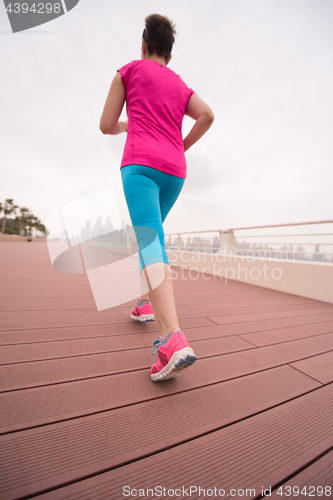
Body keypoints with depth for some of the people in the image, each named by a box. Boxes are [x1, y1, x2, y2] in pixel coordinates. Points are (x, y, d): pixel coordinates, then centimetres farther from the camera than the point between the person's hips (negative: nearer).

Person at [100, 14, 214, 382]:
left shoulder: (130, 70, 18)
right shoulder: (180, 84, 28)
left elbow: (106, 126, 13)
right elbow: (207, 115, 11)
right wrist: (182, 148, 19)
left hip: (140, 164, -5)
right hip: (174, 171, 5)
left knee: (149, 244, -20)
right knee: (151, 234, 18)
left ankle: (173, 339, -31)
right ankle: (146, 303, 22)